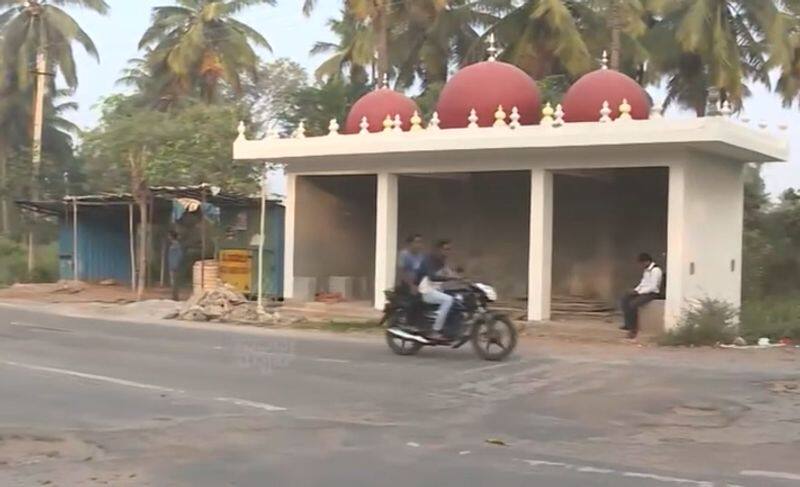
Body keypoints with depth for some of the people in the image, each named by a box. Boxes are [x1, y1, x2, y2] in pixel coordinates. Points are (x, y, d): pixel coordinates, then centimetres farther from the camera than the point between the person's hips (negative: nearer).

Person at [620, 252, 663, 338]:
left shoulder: (656, 270, -17)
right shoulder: (646, 270, 12)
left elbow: (653, 287, -21)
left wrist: (639, 292, -19)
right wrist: (636, 290, 3)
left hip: (652, 293, -10)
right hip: (643, 291, 10)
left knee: (633, 304, -28)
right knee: (624, 299, -5)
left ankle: (634, 328, -15)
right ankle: (628, 324, -5)